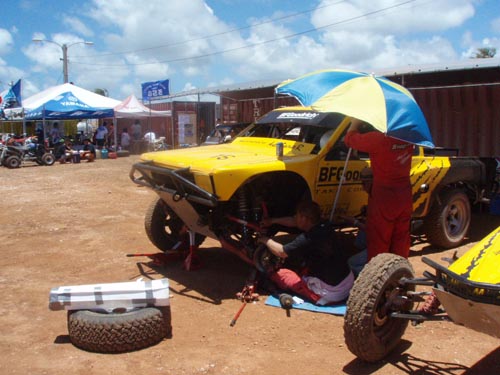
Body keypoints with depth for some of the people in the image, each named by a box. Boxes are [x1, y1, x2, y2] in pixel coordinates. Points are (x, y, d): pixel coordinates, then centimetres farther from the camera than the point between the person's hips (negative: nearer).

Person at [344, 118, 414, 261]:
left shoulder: (378, 138, -23)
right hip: (405, 197, 6)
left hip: (383, 198, -6)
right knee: (401, 240, 17)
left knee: (378, 243, 5)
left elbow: (349, 139, -11)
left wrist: (355, 123, 7)